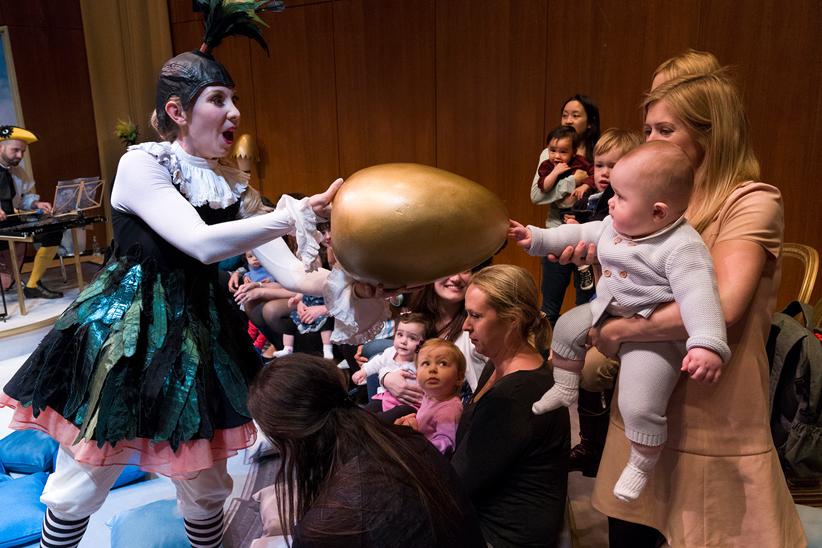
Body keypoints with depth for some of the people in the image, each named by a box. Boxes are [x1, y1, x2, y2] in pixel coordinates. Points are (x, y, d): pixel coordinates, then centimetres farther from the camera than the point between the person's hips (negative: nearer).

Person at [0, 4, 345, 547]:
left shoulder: (233, 184, 4)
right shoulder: (142, 163, -13)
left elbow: (282, 266, 3)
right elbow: (203, 243, -26)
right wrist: (295, 214, -25)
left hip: (200, 336, 5)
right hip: (124, 334, -5)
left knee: (206, 487, 14)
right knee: (80, 485, 10)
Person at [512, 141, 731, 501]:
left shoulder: (682, 248, -27)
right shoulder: (614, 226, -1)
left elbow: (698, 295, -36)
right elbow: (581, 234, 13)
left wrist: (708, 345, -48)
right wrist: (537, 238, 15)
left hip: (653, 335, -8)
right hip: (607, 311, 8)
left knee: (639, 408, -14)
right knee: (567, 327, 17)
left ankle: (641, 466, 14)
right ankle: (565, 389, 38)